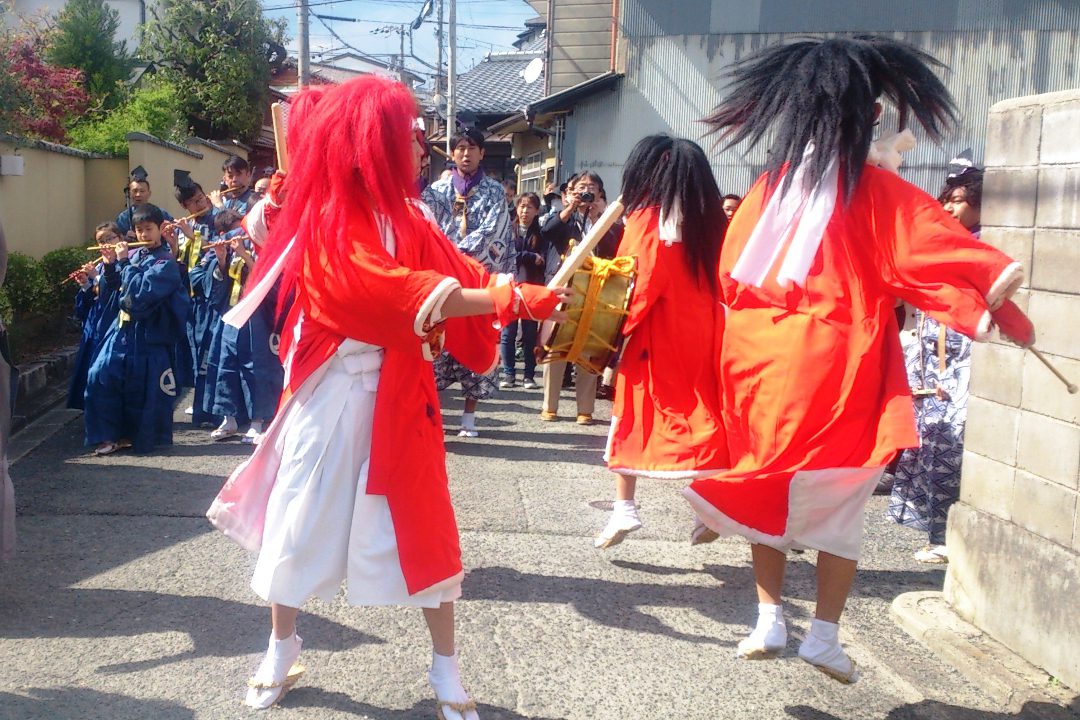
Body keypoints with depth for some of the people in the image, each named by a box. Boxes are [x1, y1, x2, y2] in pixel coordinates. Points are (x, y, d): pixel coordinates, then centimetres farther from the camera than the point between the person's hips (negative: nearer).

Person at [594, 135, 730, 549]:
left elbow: (637, 285, -15)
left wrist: (618, 327, -7)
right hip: (702, 333, 4)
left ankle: (624, 507, 7)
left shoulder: (646, 219, -9)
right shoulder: (710, 221, 6)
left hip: (654, 337, -4)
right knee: (700, 415, 11)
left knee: (631, 418, 8)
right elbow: (722, 283, 8)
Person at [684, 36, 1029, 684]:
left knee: (767, 489, 17)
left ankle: (770, 622, 18)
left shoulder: (774, 182, 5)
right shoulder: (876, 188, -8)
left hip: (764, 357, 4)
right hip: (839, 361, -4)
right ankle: (824, 636, 14)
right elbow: (931, 244, -16)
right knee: (840, 503, 9)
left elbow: (730, 269, 8)